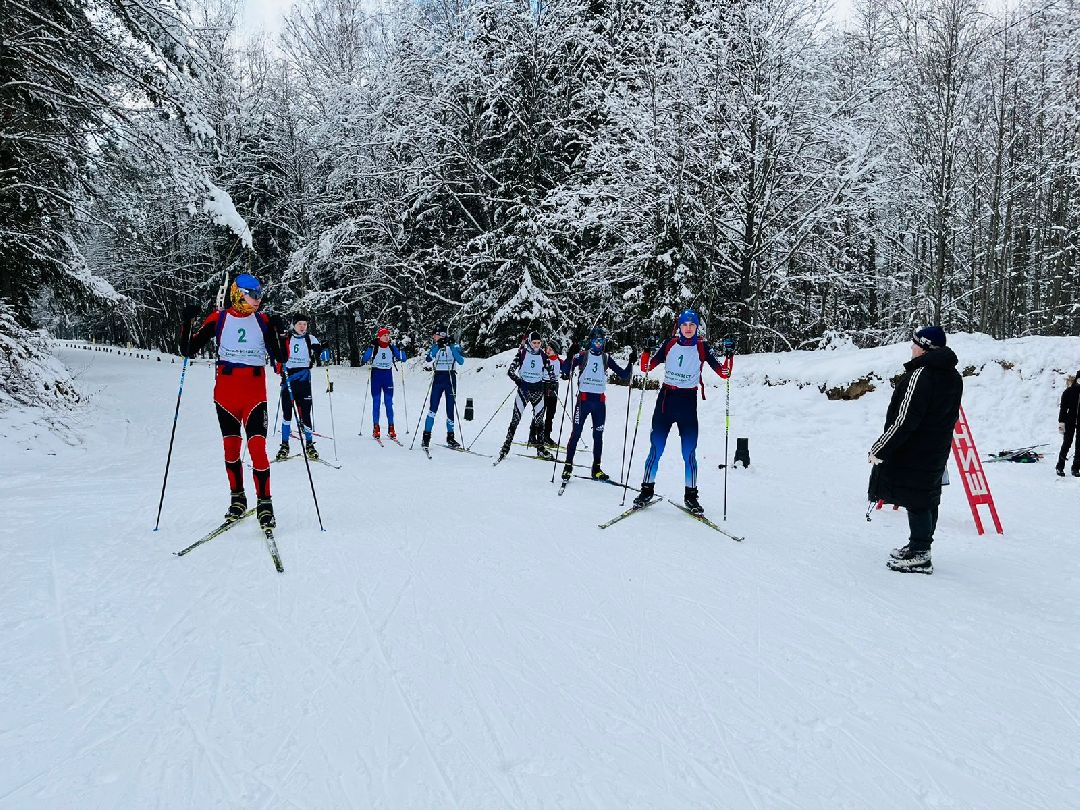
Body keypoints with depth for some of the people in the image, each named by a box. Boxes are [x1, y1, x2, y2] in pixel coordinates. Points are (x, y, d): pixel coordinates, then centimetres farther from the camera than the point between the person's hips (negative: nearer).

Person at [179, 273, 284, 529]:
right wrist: (187, 323, -12)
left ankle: (264, 504, -4)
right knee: (231, 448, 8)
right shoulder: (219, 319, 2)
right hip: (225, 393, 1)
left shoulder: (262, 321, 4)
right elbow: (188, 351, 2)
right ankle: (237, 498, 24)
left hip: (255, 394, -1)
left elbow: (279, 358, 2)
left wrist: (278, 332, -13)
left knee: (257, 448, -12)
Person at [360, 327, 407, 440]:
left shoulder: (392, 347, 3)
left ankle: (391, 429, 7)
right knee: (376, 402, 1)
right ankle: (376, 429, 5)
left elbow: (403, 358, 4)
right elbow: (365, 359, -15)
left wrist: (401, 350, -12)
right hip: (376, 375, -2)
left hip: (388, 375, 2)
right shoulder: (373, 347, -6)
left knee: (389, 403, 2)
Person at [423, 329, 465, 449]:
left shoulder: (454, 346, 1)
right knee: (433, 408, -7)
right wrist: (437, 346, -18)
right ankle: (426, 436, -2)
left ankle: (450, 437, 13)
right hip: (438, 377, 1)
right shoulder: (435, 346, 6)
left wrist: (453, 348, -18)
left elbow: (461, 362, -11)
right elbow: (428, 359, -10)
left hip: (450, 378, 0)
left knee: (450, 408, 4)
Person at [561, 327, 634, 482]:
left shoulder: (606, 358, 11)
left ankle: (596, 468, 13)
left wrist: (631, 362, -4)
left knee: (598, 435, 6)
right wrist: (571, 357, -24)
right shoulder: (582, 355, 2)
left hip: (600, 400, 4)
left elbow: (623, 375, 11)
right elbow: (566, 372, -8)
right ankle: (568, 465, 3)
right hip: (584, 398, -3)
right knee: (576, 433, -5)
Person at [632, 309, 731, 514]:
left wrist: (729, 355, -21)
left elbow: (723, 372, -4)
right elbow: (648, 366, 6)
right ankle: (647, 489, 11)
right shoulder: (670, 343, 5)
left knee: (689, 451, -1)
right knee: (656, 447, 0)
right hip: (666, 398, 1)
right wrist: (647, 352, -13)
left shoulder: (703, 347, 2)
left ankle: (691, 495, 10)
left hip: (688, 401, -1)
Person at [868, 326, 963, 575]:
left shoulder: (920, 375, -20)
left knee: (915, 501, -4)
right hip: (937, 450, 9)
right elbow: (948, 417, 16)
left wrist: (879, 449, -17)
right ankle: (920, 547, 30)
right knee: (927, 500, 17)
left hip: (912, 452, -9)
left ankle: (919, 556, 0)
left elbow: (904, 420, -23)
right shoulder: (953, 376, 10)